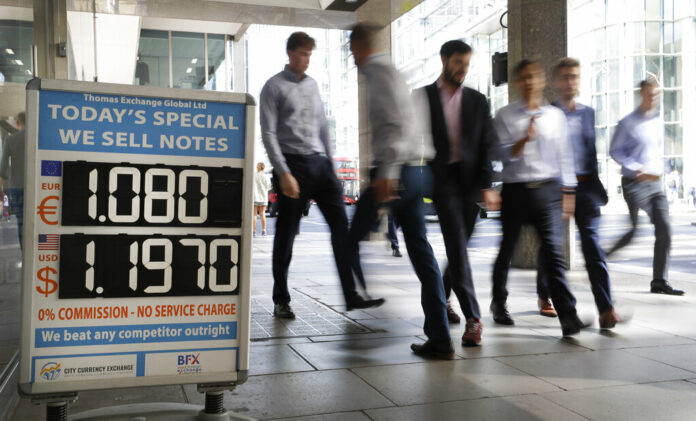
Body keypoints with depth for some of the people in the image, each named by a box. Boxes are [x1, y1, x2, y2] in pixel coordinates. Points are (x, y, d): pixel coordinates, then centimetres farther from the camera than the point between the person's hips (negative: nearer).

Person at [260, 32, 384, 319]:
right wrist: (283, 173, -16)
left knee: (341, 225, -3)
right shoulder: (274, 87, 0)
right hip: (292, 164, -5)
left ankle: (351, 295, 0)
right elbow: (268, 133, -7)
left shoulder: (312, 84, 18)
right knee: (286, 234, 2)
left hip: (319, 163, 5)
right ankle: (281, 301, 15)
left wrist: (330, 164, 15)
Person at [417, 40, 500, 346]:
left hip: (470, 181, 3)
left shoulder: (477, 101, 12)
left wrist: (487, 186, -2)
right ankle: (472, 318, -10)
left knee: (459, 247, 10)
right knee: (458, 248, -11)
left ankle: (441, 297, 33)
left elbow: (487, 145, 7)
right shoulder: (423, 97, 5)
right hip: (442, 179, -3)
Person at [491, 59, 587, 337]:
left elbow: (564, 155, 12)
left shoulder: (556, 115, 10)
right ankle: (498, 305, 29)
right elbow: (505, 155, -5)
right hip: (516, 189, -1)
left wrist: (568, 193, 8)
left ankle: (567, 314, -11)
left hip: (548, 189, 1)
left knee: (553, 249, -9)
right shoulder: (505, 116, 3)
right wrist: (526, 137, -21)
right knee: (507, 250, 10)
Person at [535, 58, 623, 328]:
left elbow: (592, 151, 18)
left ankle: (606, 311, -11)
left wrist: (596, 185, 14)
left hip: (584, 186, 3)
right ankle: (544, 298, 30)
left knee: (592, 245, -7)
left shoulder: (588, 113, 13)